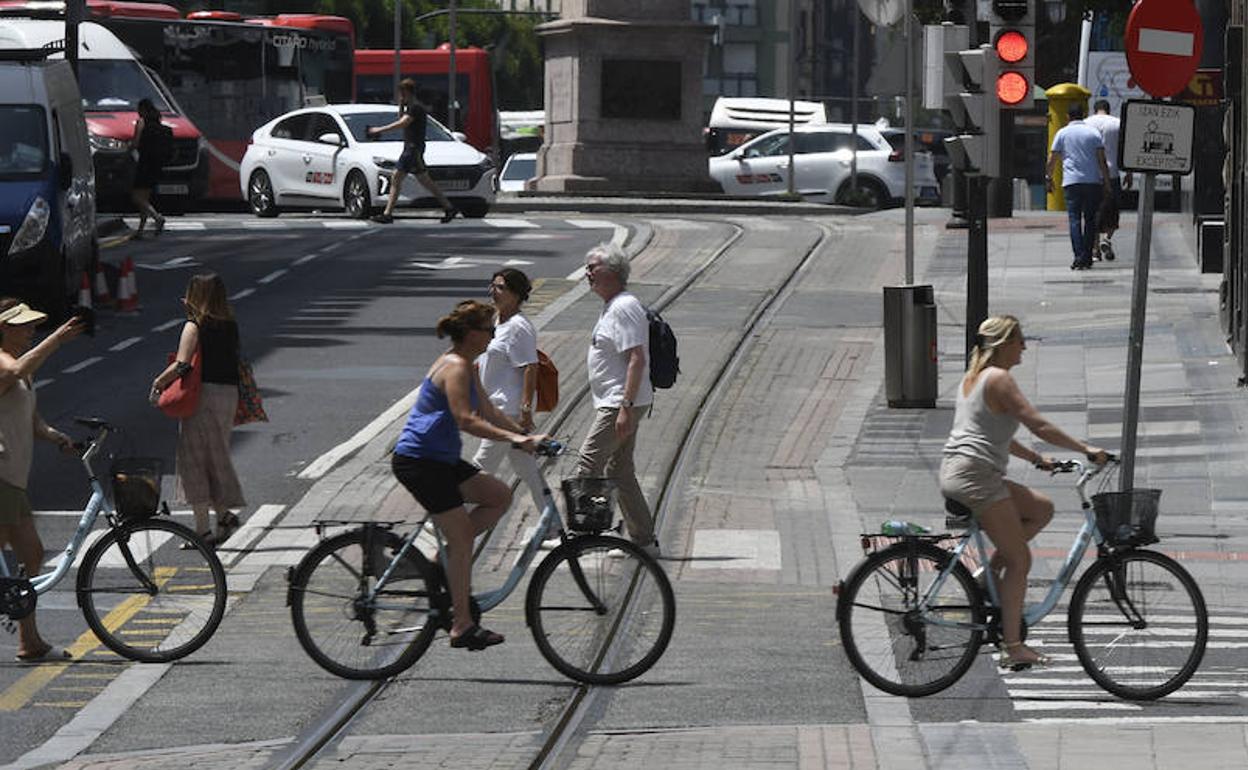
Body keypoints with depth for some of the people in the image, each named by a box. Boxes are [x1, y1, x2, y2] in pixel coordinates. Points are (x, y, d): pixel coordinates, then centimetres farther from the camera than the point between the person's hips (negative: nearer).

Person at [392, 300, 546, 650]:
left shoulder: (465, 367, 15)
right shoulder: (455, 367, -18)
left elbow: (488, 411, 19)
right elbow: (466, 420, -27)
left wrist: (526, 437, 11)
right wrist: (514, 438, -31)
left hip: (440, 459, 10)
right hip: (418, 461, -10)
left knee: (500, 496, 10)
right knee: (462, 537, -9)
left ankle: (446, 558, 10)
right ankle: (462, 627, -6)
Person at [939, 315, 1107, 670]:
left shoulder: (972, 377, 19)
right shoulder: (999, 379, -10)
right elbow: (1040, 427, -15)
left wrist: (1036, 458, 26)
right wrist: (1085, 449, -8)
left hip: (954, 473, 9)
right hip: (976, 476, -9)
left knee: (1041, 509, 18)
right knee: (1019, 560, -5)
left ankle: (991, 570, 9)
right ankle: (1013, 647, -8)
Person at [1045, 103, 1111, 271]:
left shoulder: (1062, 133, 6)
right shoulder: (1094, 132, 6)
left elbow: (1052, 159, 6)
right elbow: (1102, 160, 1)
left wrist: (1048, 178, 19)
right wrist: (1107, 182, 4)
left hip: (1071, 181, -1)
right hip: (1093, 181, 1)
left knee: (1074, 219, -4)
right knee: (1090, 219, 10)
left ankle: (1079, 256, -17)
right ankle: (1087, 257, 10)